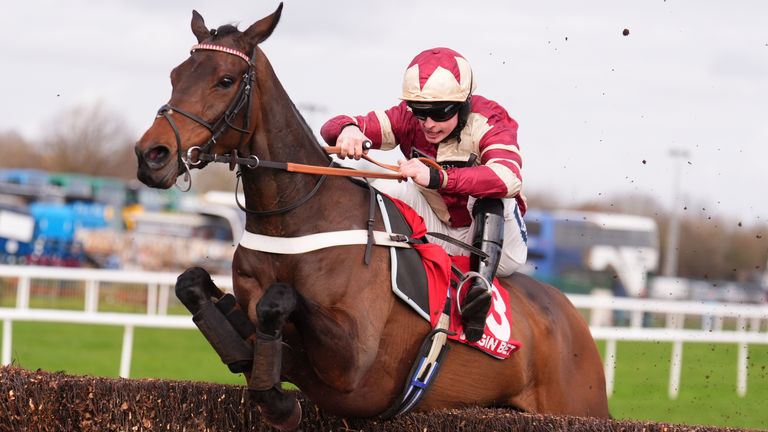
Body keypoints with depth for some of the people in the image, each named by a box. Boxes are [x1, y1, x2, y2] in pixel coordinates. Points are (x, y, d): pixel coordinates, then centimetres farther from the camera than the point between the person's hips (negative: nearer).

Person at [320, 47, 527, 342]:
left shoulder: (487, 121, -21)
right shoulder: (408, 119, -9)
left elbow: (509, 177, -43)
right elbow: (331, 130, -16)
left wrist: (437, 177, -57)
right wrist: (346, 129, -43)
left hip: (497, 244, -4)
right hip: (437, 237, 4)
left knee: (492, 189, -33)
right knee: (383, 189, -18)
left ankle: (481, 282, -42)